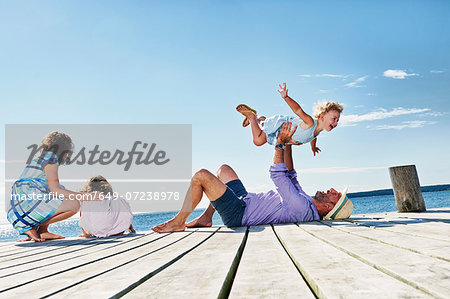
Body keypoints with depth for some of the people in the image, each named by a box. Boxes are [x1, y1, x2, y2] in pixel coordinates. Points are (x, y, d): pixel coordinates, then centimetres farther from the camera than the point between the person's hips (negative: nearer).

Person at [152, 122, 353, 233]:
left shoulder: (302, 206, -26)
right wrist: (288, 145, 13)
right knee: (224, 169, 22)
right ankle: (206, 218, 18)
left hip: (237, 214, -10)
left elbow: (278, 174, -23)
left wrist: (280, 142, -15)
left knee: (201, 175, -19)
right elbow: (290, 177, 16)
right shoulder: (306, 203, 5)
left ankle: (178, 222, -1)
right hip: (245, 200, 10)